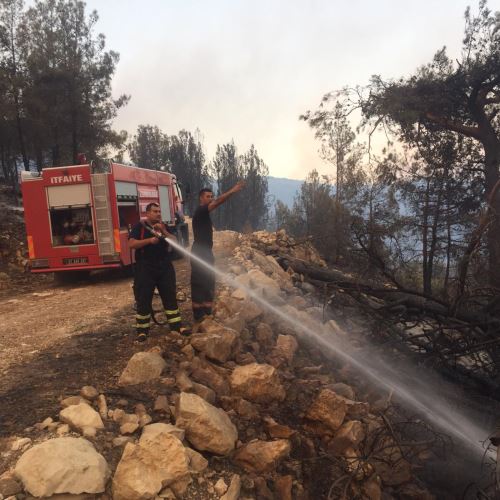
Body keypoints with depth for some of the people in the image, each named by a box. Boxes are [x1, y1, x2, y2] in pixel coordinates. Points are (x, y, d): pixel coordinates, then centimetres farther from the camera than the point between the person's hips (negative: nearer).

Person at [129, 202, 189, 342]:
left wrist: (163, 231, -13)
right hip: (145, 268, -4)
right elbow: (132, 244, -11)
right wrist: (150, 240, -21)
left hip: (164, 267, 4)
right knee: (144, 299, 0)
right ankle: (142, 330, 10)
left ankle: (177, 325, 14)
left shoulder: (164, 226, 12)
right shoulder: (139, 227, 0)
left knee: (170, 296, 6)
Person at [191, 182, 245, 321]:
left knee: (208, 283, 13)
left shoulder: (205, 213, 17)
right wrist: (233, 191, -35)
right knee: (199, 284, -5)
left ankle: (207, 313, 21)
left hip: (206, 252, 10)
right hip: (199, 253, -10)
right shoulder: (200, 211, -12)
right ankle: (199, 316, 1)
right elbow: (217, 202, -27)